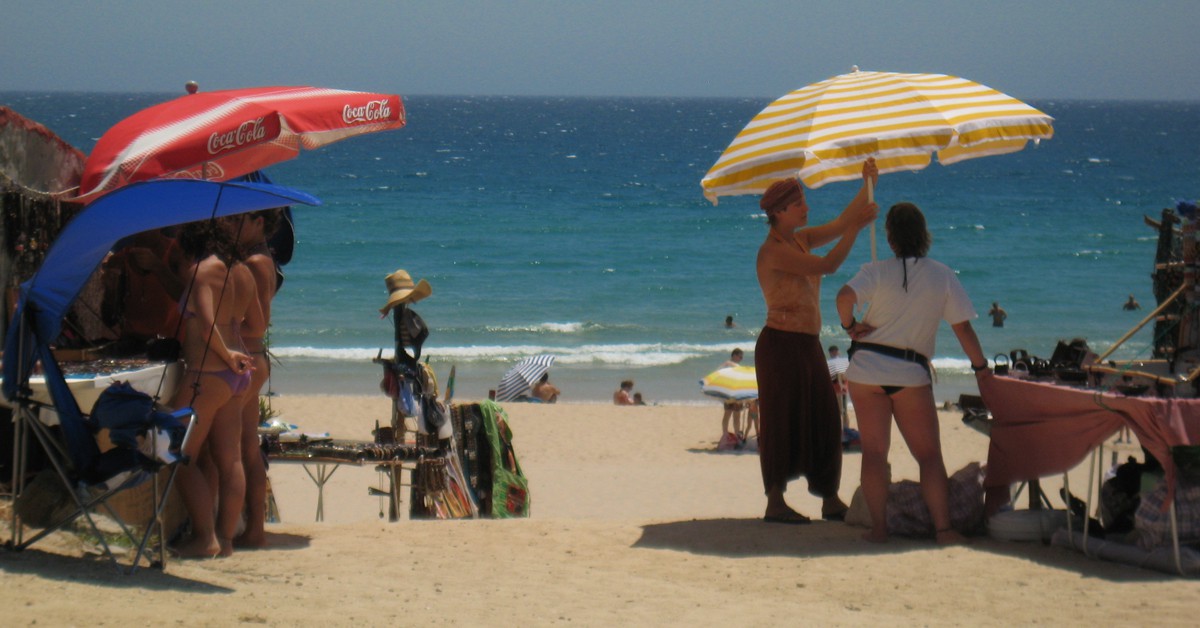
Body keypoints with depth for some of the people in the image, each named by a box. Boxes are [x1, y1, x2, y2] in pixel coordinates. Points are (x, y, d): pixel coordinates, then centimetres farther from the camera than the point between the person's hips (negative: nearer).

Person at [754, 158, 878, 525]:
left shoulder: (800, 240, 12)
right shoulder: (774, 250, -15)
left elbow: (838, 226, 15)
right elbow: (827, 265, -21)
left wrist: (867, 186, 6)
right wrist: (857, 227, -19)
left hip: (807, 344, 9)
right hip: (781, 344, -9)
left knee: (824, 419, 9)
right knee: (784, 421, -5)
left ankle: (831, 501, 13)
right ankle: (775, 503, 0)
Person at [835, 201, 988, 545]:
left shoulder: (877, 271, -2)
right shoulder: (943, 276, 2)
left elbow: (845, 296, -20)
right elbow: (963, 327, 2)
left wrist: (850, 326, -2)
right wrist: (981, 368, 12)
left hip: (867, 369, 0)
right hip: (911, 374, 0)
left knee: (874, 451, 5)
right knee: (929, 453, 5)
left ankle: (879, 526, 1)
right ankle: (943, 527, -4)